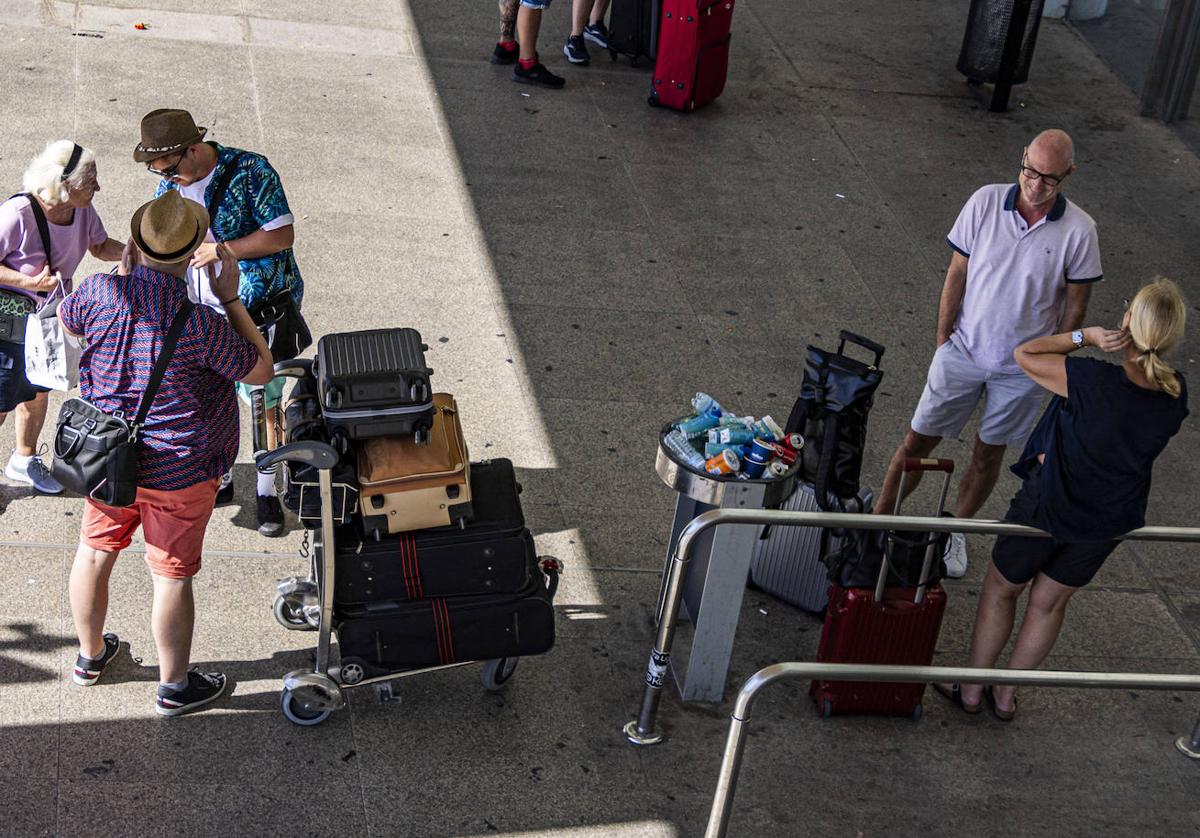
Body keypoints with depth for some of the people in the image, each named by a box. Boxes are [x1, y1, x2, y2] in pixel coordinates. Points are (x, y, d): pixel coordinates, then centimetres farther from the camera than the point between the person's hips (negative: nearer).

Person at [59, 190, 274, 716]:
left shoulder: (101, 294, -16)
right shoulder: (200, 325, -28)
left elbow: (65, 321, 9)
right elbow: (261, 370, -13)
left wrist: (123, 272, 8)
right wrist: (231, 298, -11)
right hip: (177, 473, -4)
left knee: (94, 553, 24)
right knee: (172, 576, 10)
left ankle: (90, 655, 45)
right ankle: (174, 687, 26)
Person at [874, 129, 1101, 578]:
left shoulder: (1079, 230, -13)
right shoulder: (986, 201, -11)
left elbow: (1076, 302, -2)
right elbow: (957, 274, -4)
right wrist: (943, 340, -2)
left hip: (1023, 367, 0)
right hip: (964, 352, 0)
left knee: (989, 454, 13)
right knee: (918, 440, 4)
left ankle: (955, 532, 33)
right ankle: (879, 518, 20)